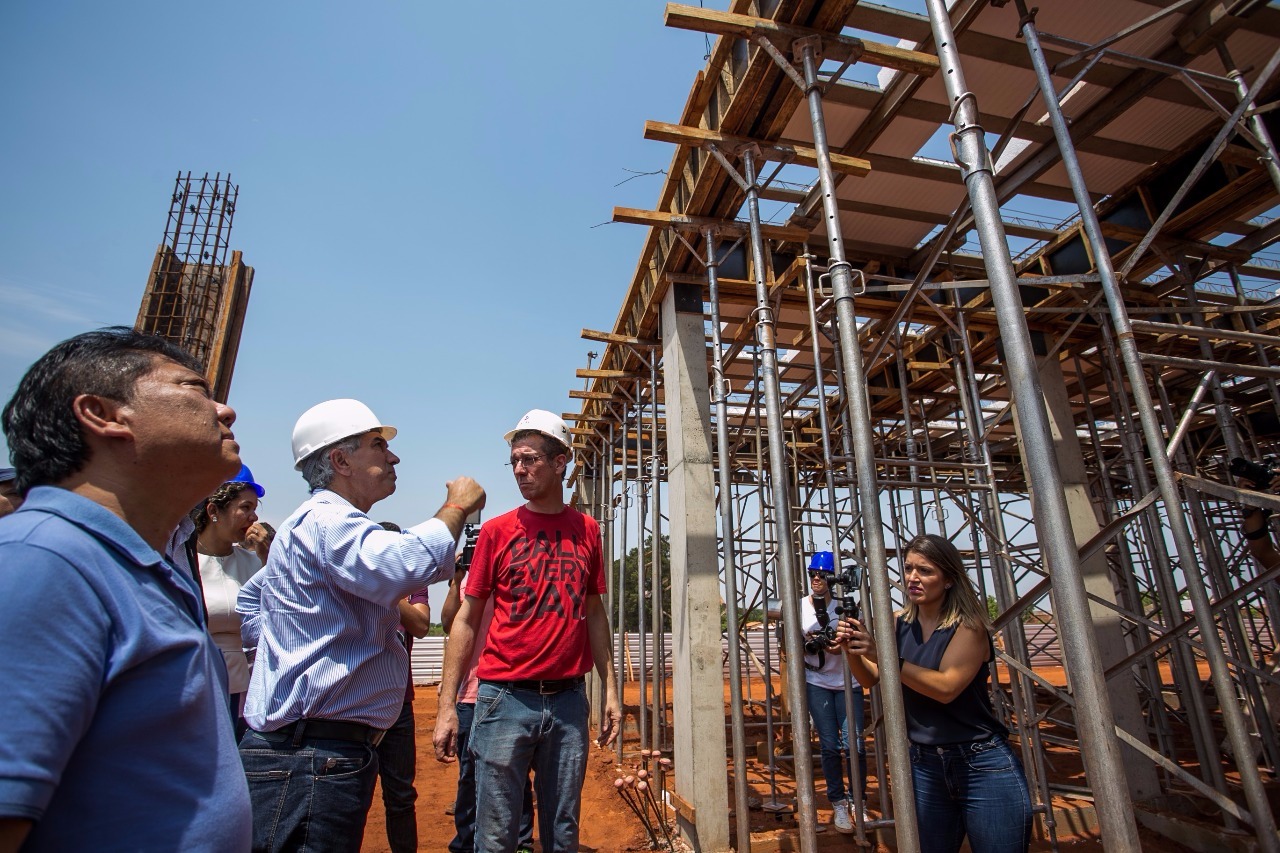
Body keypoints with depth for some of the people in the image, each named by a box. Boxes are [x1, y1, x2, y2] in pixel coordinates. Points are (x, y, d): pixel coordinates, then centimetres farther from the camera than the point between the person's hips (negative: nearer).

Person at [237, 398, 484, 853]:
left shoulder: (326, 523, 18)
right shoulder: (324, 521, -18)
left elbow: (249, 600, 30)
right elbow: (410, 563, -37)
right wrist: (456, 506, -20)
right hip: (312, 760, -11)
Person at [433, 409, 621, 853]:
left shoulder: (586, 529, 3)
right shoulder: (497, 530, -2)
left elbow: (594, 612, 9)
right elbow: (467, 618, 0)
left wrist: (610, 688, 5)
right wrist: (447, 705, -5)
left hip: (569, 700, 2)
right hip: (505, 699, -2)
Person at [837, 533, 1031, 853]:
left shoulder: (968, 625, -13)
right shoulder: (901, 623, 1)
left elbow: (946, 687, -26)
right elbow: (871, 678, 2)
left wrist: (883, 655, -33)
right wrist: (852, 649, -18)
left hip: (983, 767, -4)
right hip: (924, 766, 5)